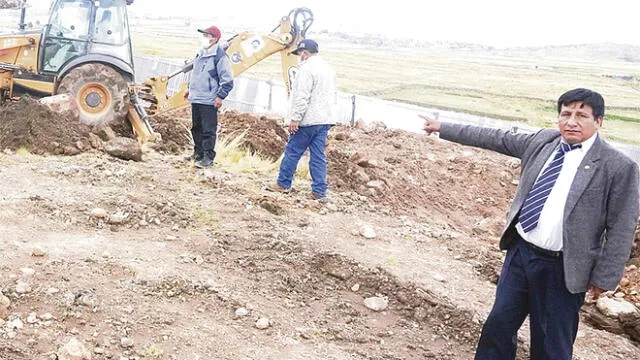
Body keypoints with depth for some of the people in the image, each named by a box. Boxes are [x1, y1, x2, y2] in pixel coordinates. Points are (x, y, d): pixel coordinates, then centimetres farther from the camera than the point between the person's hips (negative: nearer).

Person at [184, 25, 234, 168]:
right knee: (196, 128, 15)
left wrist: (220, 96, -17)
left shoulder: (220, 57, -12)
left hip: (209, 101, -9)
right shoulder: (200, 54, 15)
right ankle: (198, 153, 27)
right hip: (196, 98, 9)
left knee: (208, 130, -6)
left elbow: (227, 80, -13)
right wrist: (190, 88, 26)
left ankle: (208, 157, 0)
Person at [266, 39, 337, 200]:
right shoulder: (328, 68, 17)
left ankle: (283, 184, 14)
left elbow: (302, 97, -20)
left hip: (308, 120, -8)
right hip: (325, 120, 8)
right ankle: (319, 191, 5)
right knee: (319, 156, 7)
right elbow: (333, 95, 23)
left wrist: (295, 118, -17)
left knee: (293, 152, 4)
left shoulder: (307, 69, -13)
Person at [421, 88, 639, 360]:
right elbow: (494, 139, 10)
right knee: (500, 323, 19)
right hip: (520, 251, 5)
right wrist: (442, 128, 13)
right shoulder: (544, 141, 2)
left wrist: (603, 278, -8)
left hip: (561, 268, -5)